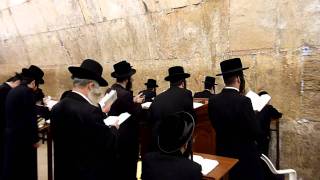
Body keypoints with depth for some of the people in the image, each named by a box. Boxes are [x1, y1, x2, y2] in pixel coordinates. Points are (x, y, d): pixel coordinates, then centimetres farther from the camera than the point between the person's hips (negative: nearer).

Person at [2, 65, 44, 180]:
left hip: (10, 135, 9)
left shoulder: (12, 91, 9)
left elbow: (13, 115, 14)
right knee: (26, 169, 4)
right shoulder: (27, 92, -18)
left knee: (10, 167, 19)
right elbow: (30, 118, -19)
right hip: (23, 137, -9)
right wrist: (35, 139, -11)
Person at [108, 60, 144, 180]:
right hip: (126, 136, -9)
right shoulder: (125, 94, -24)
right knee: (128, 168, 7)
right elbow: (136, 115, -18)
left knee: (117, 166, 22)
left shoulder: (109, 91, 3)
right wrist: (137, 103, -2)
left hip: (114, 134, 9)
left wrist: (133, 101, 6)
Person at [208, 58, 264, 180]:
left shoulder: (213, 100, -6)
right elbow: (255, 133, -18)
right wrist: (255, 115, -2)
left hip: (223, 153, 5)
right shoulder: (243, 101, -24)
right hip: (244, 156, -5)